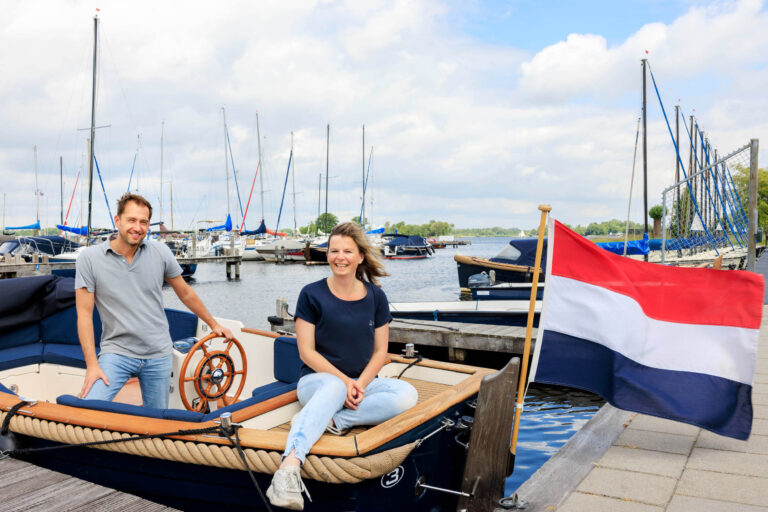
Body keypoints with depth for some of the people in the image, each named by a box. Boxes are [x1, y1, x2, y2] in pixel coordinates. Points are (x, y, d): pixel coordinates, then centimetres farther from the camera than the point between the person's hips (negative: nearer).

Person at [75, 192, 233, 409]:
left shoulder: (160, 252, -1)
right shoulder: (89, 259, -7)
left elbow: (185, 293, 12)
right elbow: (84, 313, -7)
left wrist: (214, 325, 18)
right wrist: (92, 365, -12)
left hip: (158, 354, 2)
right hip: (116, 351, -2)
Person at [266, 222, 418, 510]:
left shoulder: (375, 297, 6)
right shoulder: (312, 295, -3)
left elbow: (380, 351, 5)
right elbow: (306, 352, -5)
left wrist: (360, 384, -13)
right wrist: (344, 381, -17)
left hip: (362, 382, 4)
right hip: (317, 380, -4)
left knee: (407, 394, -25)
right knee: (333, 388, -41)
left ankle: (333, 421, -28)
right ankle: (289, 467, -57)